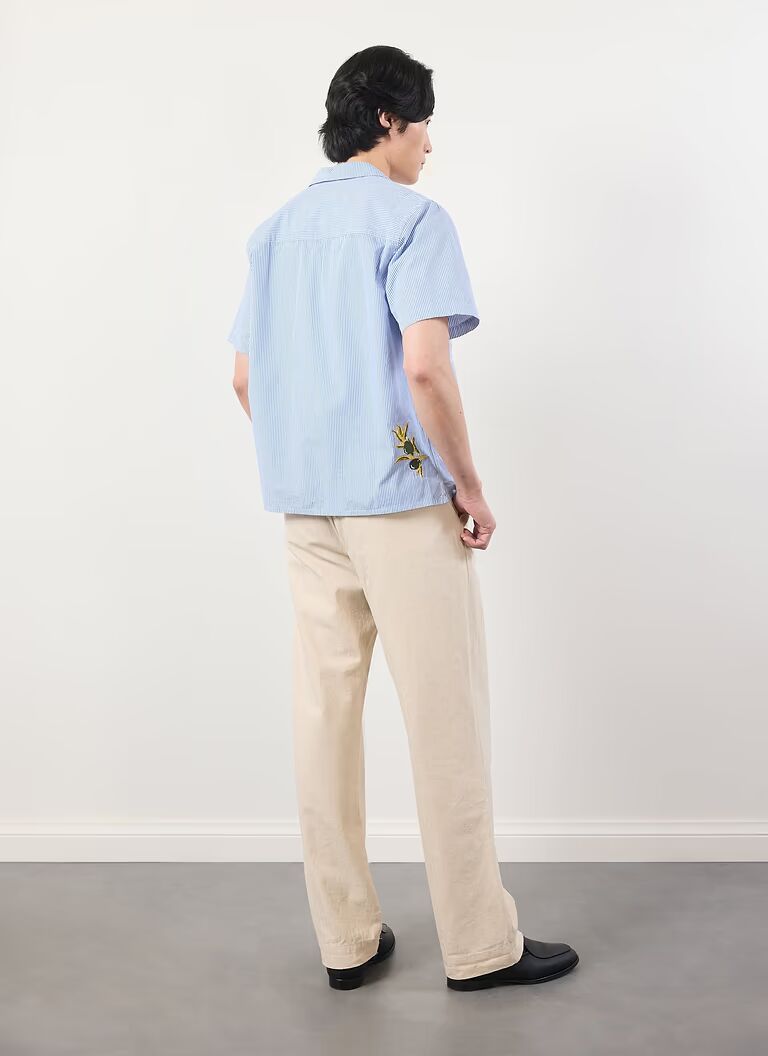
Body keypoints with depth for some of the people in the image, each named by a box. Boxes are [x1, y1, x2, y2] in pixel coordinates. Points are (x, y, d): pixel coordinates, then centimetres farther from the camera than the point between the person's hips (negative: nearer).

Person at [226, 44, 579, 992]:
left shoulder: (274, 230, 14)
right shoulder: (410, 217, -7)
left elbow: (245, 379, 13)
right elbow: (425, 366, -20)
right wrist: (469, 486, -10)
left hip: (304, 509, 7)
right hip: (400, 500, -7)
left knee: (324, 716, 9)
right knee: (446, 725, 2)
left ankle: (346, 940, 20)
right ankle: (479, 946, 13)